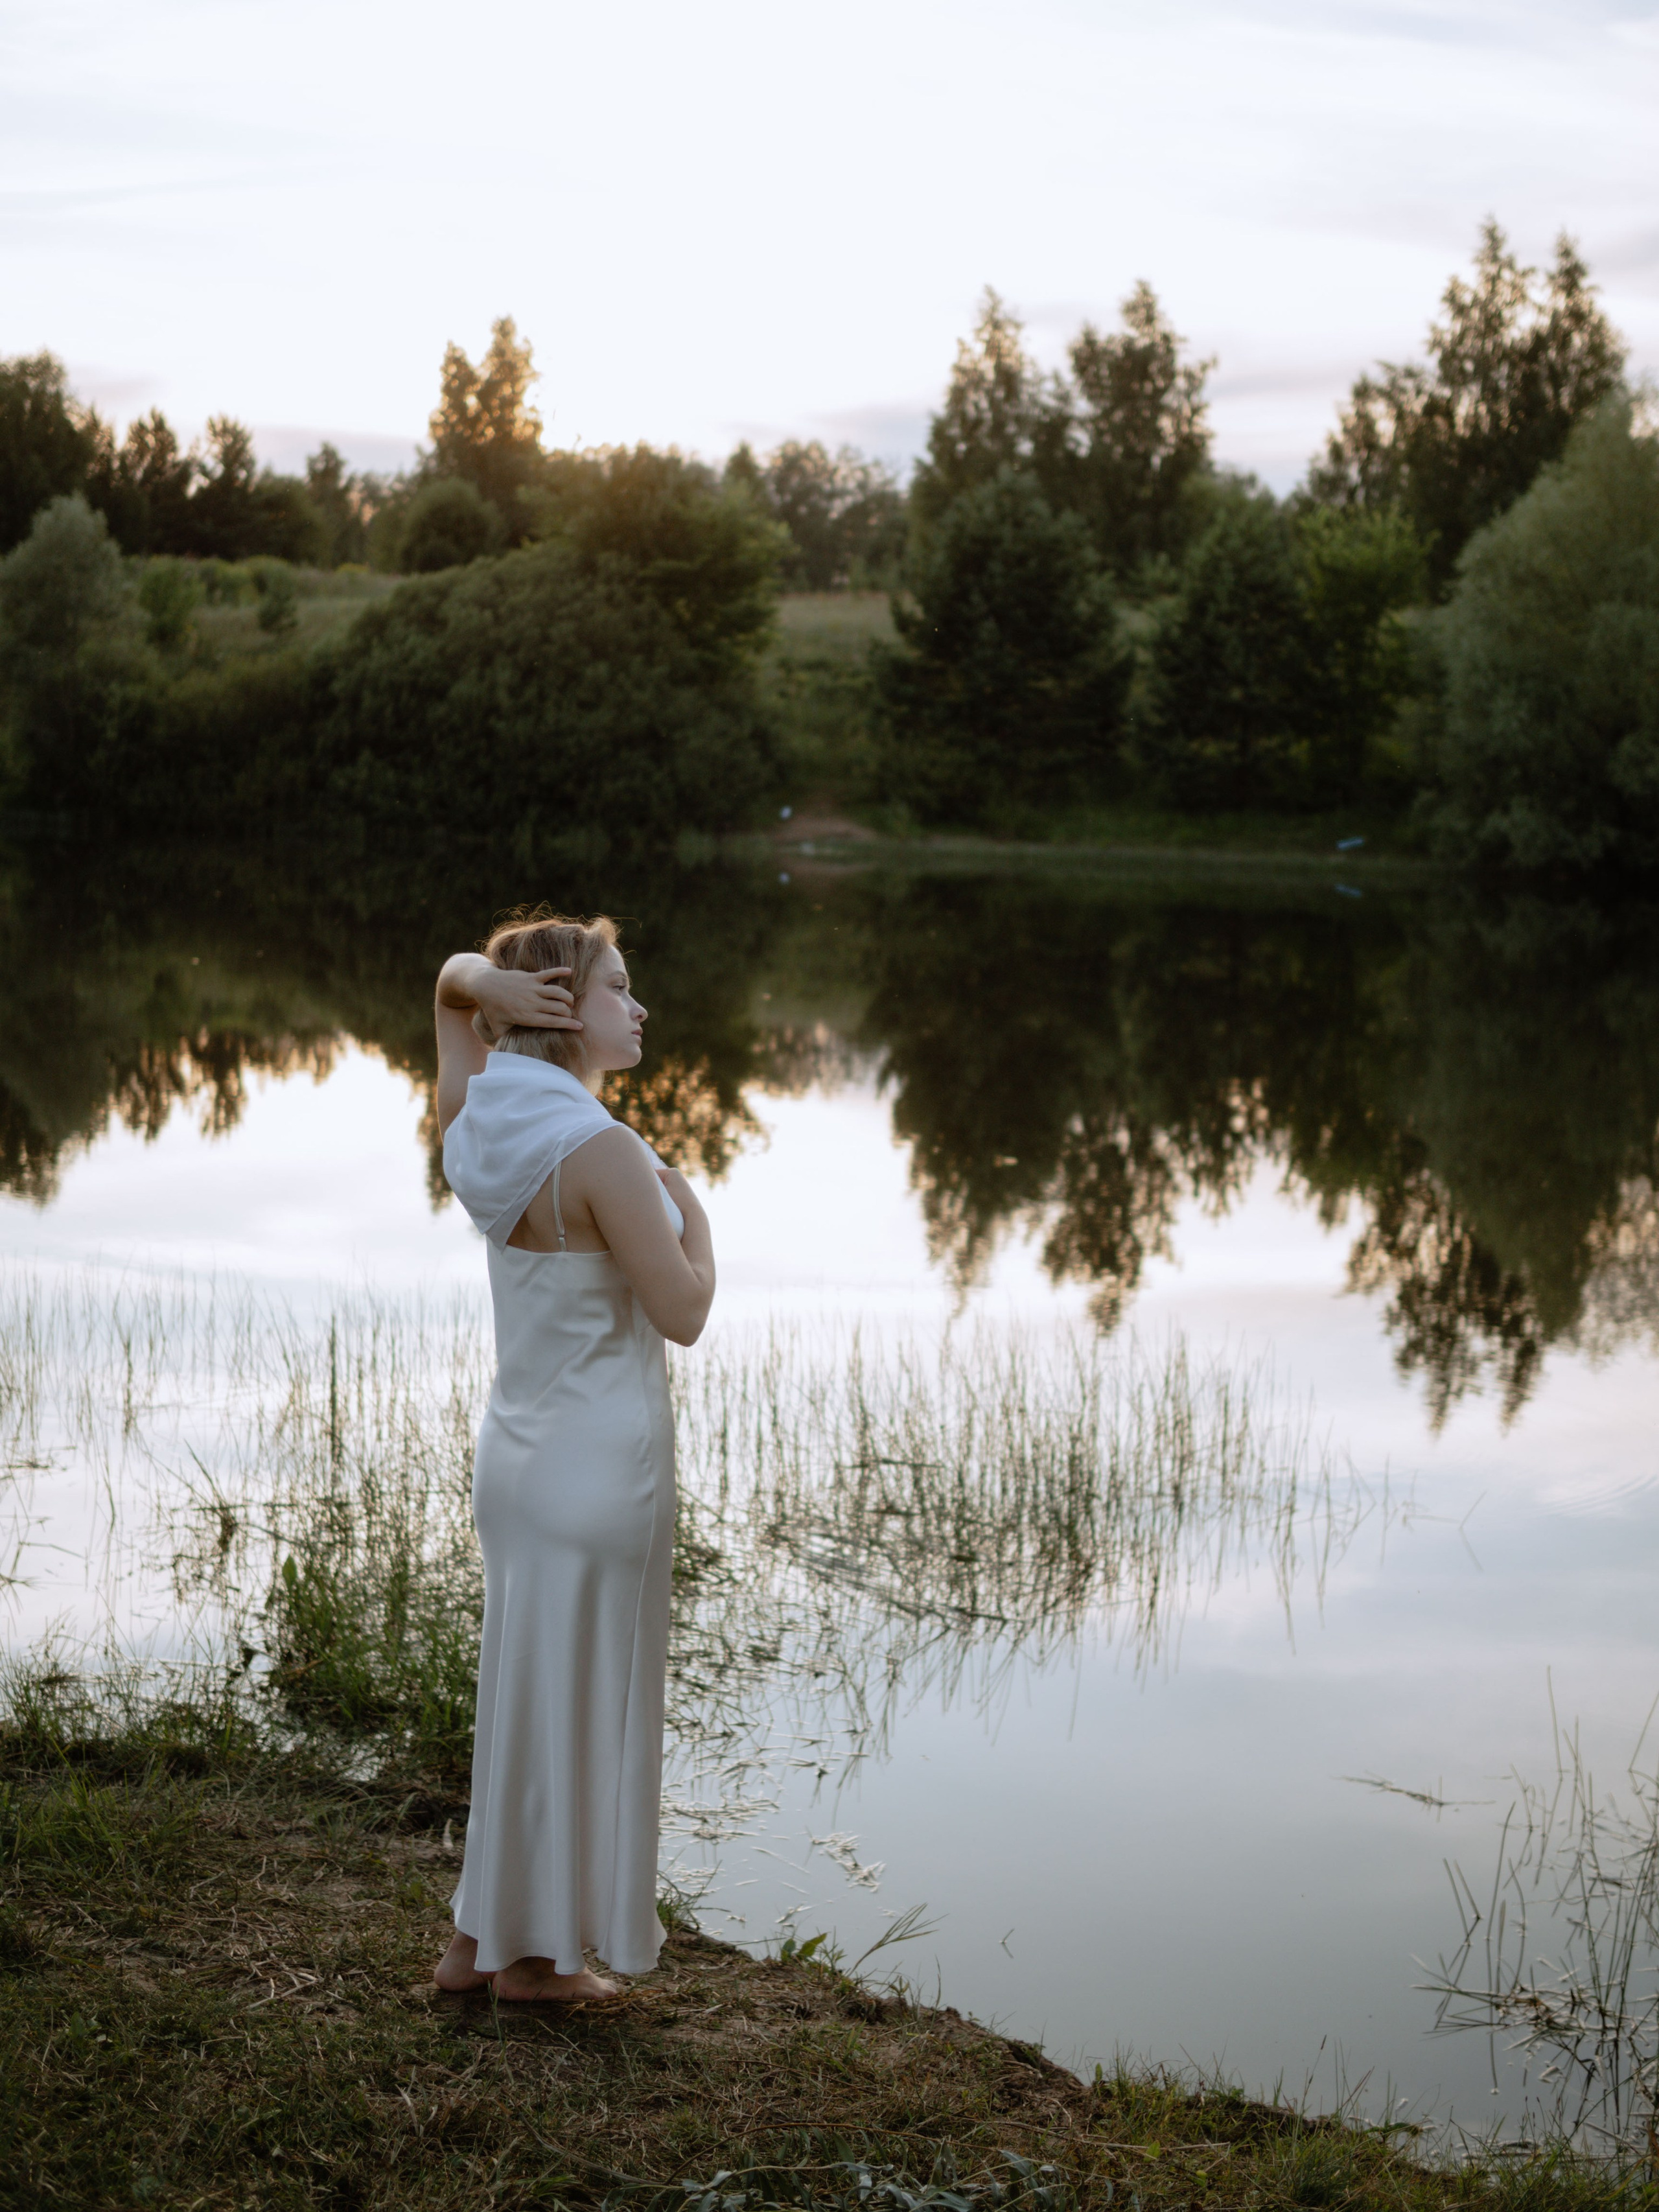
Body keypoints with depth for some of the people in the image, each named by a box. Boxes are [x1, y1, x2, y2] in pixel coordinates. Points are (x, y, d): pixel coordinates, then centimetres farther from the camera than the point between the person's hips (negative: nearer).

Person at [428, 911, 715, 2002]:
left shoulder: (480, 1123, 2)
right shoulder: (601, 1152, -22)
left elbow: (455, 975, 16)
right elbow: (683, 1311, -20)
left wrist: (487, 981, -7)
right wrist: (693, 1208, -2)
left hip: (519, 1452, 8)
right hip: (601, 1463, -8)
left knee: (527, 1696, 19)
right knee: (578, 1703, 6)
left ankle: (482, 1938, 28)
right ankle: (538, 1953, 18)